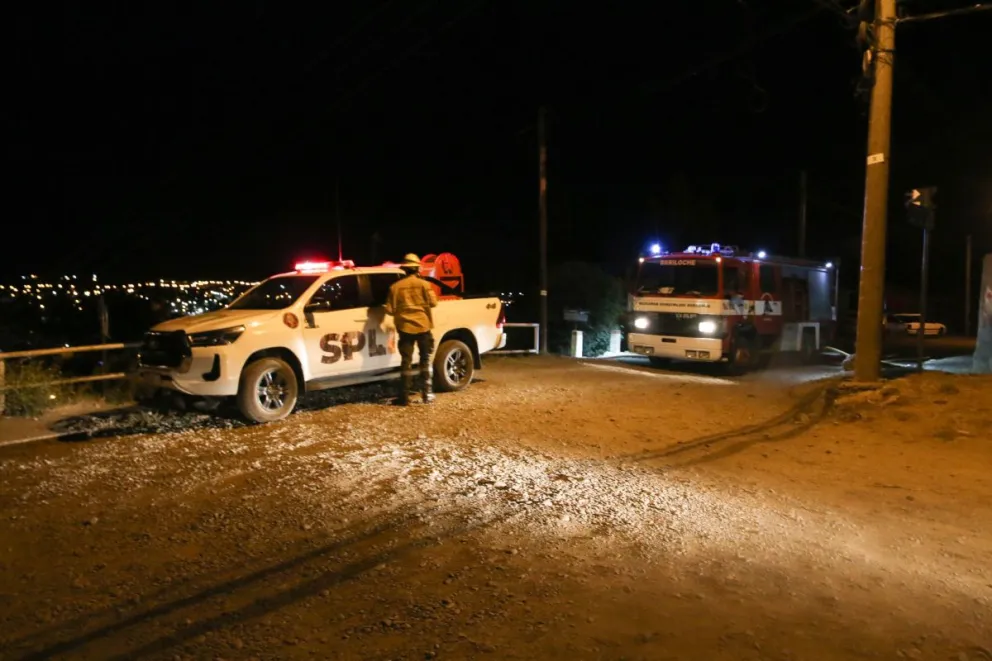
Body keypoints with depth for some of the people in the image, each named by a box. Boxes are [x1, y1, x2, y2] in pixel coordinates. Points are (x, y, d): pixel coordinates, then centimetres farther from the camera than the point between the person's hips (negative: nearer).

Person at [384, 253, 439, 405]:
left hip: (405, 328, 1)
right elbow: (433, 302, -5)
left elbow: (389, 310, -1)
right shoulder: (423, 284, -4)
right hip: (423, 326, -1)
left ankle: (404, 397, 3)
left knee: (406, 362, 5)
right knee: (425, 360, 11)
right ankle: (426, 394, 11)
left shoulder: (395, 286, 0)